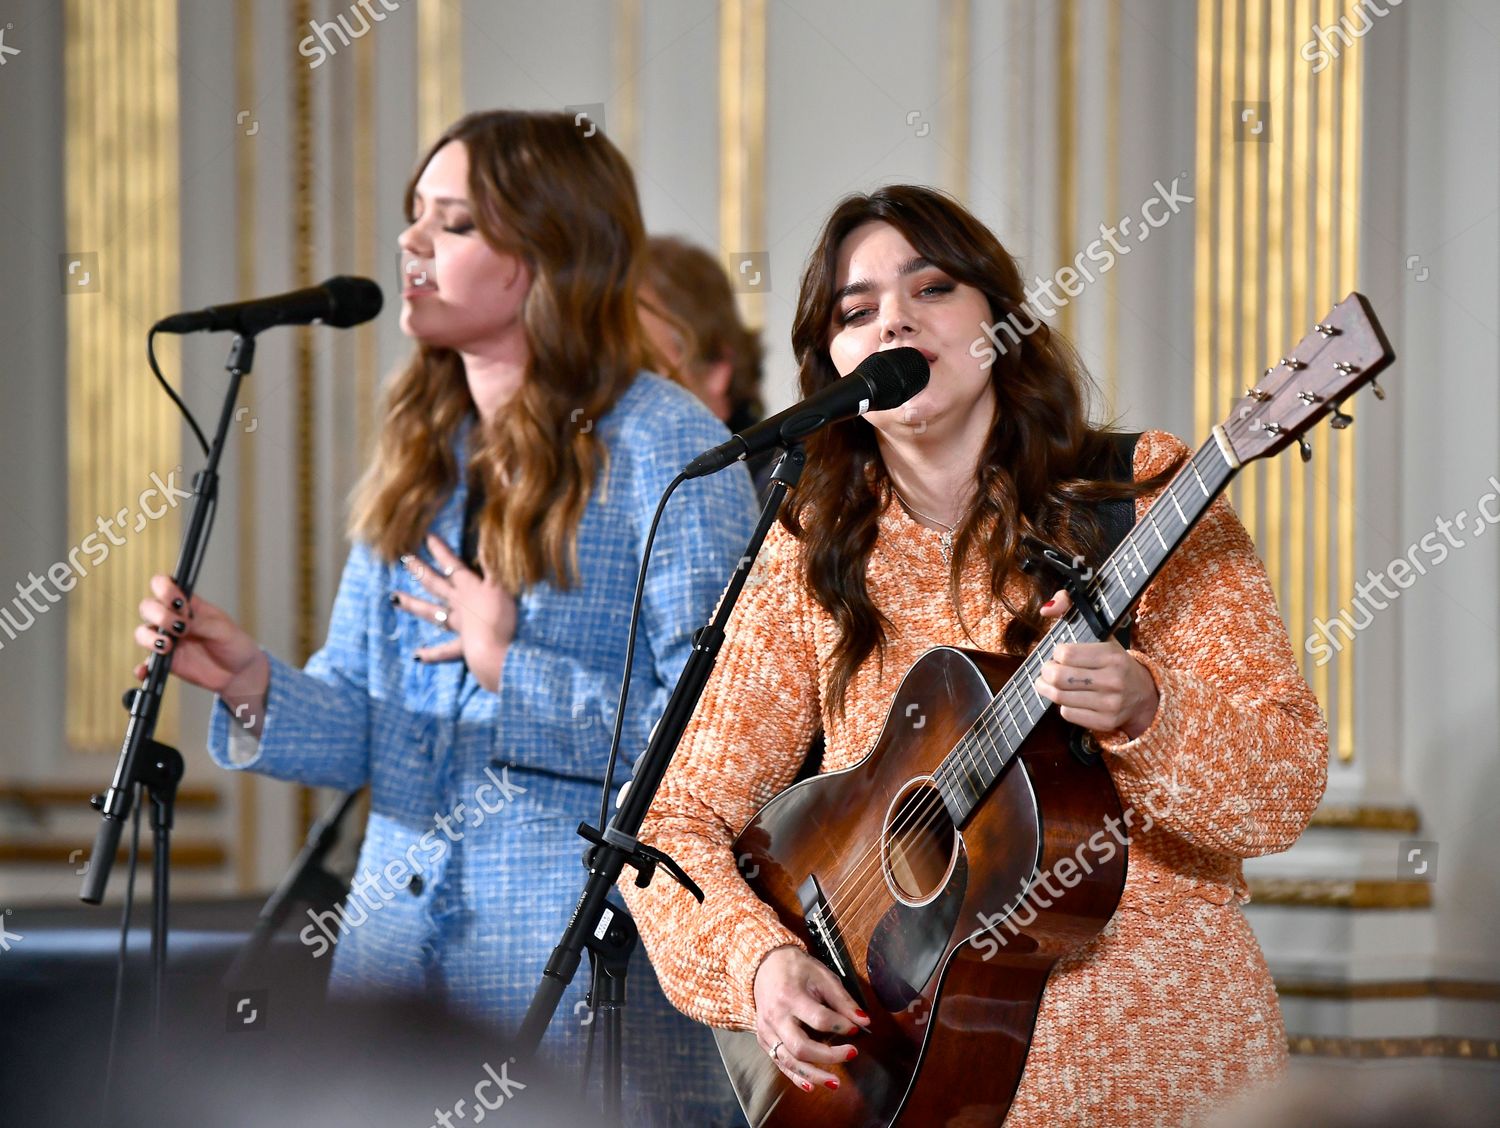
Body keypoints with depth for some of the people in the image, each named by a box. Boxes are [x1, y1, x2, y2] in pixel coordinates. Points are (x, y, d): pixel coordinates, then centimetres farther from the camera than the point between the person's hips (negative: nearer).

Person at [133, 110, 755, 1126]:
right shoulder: (417, 451, 12)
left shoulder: (666, 450, -10)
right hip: (398, 945, 6)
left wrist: (515, 670, -15)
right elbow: (358, 721, 11)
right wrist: (253, 682, -8)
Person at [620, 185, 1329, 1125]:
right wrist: (758, 959, -11)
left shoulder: (1141, 499, 0)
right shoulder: (812, 562, 7)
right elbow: (679, 821, 8)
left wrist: (1142, 710, -25)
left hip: (1159, 1050, -3)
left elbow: (1288, 791, -6)